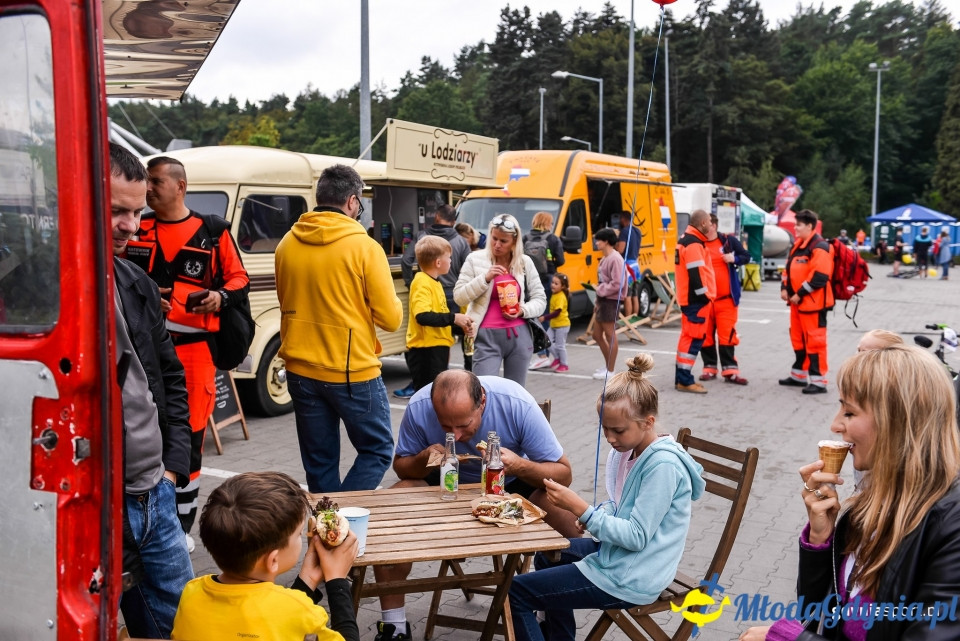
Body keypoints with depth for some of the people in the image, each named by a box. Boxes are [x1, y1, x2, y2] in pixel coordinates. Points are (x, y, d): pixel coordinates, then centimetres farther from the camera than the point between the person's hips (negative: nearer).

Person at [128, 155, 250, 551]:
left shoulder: (212, 232, 6)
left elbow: (239, 278, 10)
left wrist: (221, 296, -11)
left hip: (193, 347, -1)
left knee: (189, 437, 5)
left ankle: (182, 525, 20)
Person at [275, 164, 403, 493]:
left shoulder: (287, 245, 3)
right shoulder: (364, 247, -12)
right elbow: (390, 319, -11)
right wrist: (392, 302, 9)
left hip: (301, 372, 5)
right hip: (352, 373, -5)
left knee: (319, 462, 14)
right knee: (377, 450, 12)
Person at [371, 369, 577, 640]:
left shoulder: (518, 404, -29)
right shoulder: (419, 407, -25)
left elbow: (564, 473, -20)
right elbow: (400, 466, -7)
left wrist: (519, 465, -40)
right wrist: (423, 460, -31)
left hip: (512, 482, -1)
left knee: (567, 518, -29)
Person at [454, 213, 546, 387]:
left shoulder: (525, 262, 7)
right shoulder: (475, 259, 2)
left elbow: (540, 299, 11)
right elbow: (459, 297, -2)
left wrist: (523, 311, -9)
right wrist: (485, 278, -14)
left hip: (519, 336, 3)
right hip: (487, 336, -2)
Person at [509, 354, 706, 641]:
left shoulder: (663, 465, -25)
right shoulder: (627, 449, 2)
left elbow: (637, 537, -26)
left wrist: (581, 509, -28)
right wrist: (595, 515, -8)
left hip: (630, 580, -10)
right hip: (617, 553, 10)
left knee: (517, 591, -5)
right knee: (548, 555, 33)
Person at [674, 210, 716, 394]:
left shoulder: (686, 240, 16)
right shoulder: (694, 245, -17)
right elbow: (696, 274, -23)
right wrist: (703, 296, -17)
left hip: (688, 298, 11)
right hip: (696, 300, -11)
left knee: (688, 337, 15)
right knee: (694, 338, -8)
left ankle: (682, 378, 20)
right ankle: (684, 381, -7)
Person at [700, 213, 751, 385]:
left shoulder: (729, 240, 2)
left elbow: (746, 256, 11)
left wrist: (734, 259, -10)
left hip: (726, 298, -1)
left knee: (727, 335, -1)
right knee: (706, 335, 8)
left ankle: (730, 371, 5)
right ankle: (709, 368, 19)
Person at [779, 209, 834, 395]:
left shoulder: (819, 247, -15)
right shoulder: (798, 245, 15)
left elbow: (820, 276, -22)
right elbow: (789, 268, 22)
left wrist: (800, 294, -19)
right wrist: (785, 288, 7)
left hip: (813, 302, -10)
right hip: (797, 301, 10)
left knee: (815, 340, -7)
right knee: (798, 338, 17)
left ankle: (818, 381, -4)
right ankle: (799, 375, 29)